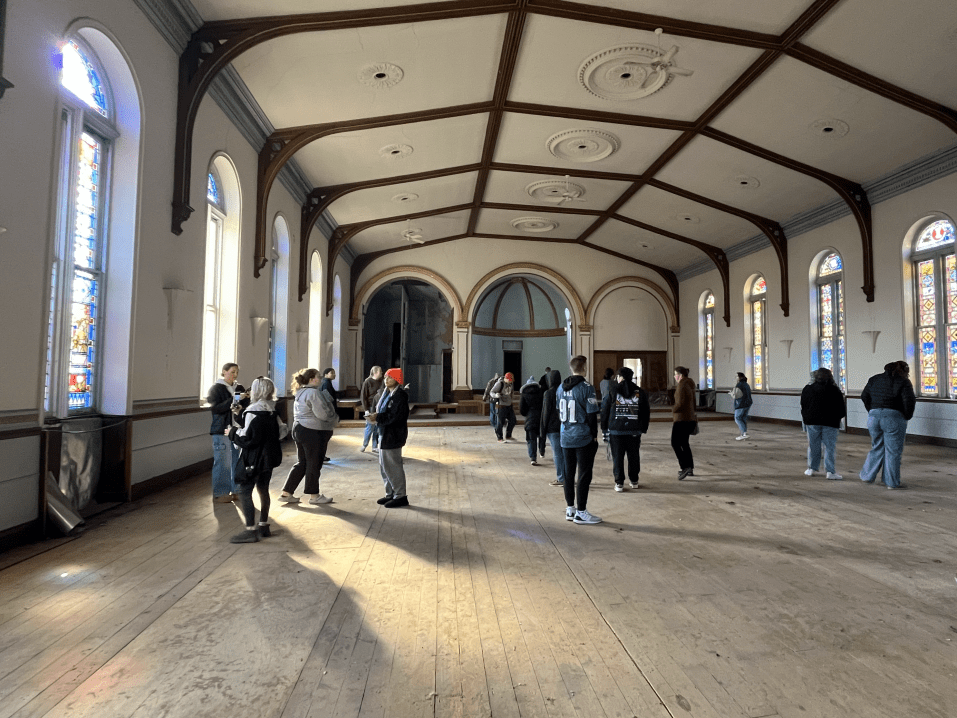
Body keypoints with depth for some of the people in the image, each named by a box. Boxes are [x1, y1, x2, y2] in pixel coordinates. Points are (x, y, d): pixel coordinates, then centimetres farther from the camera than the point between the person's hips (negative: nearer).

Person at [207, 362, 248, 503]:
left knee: (238, 461, 7)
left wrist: (241, 407, -8)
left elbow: (247, 406, 15)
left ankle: (236, 490, 19)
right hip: (222, 431, -5)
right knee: (222, 462, -2)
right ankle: (219, 494, 9)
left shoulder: (239, 388, 12)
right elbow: (215, 408, -14)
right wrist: (234, 399, -21)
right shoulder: (216, 388, -2)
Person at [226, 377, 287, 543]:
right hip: (270, 456, 9)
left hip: (254, 458, -9)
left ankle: (251, 530, -3)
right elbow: (281, 432, 12)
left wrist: (233, 432, -7)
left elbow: (248, 438, -22)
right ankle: (264, 526, 26)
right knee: (263, 489, 17)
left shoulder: (253, 412, -19)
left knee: (244, 492, -2)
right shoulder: (272, 411, 6)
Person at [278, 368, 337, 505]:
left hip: (299, 429, 10)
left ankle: (286, 493, 18)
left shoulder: (301, 392, 15)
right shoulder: (314, 392, -17)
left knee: (302, 463, 16)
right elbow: (323, 414, -21)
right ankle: (314, 496, 14)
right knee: (314, 463, 3)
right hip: (312, 432, -10)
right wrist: (336, 418, -3)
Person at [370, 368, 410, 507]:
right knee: (384, 466, 16)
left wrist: (378, 418, -20)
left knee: (392, 466, -5)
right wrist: (376, 415, -1)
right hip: (384, 433, 10)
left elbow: (396, 416, -23)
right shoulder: (386, 392, 13)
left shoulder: (400, 396, -16)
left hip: (393, 435, -10)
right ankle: (391, 494, 27)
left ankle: (400, 496, 6)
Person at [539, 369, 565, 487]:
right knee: (564, 452, 13)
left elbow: (546, 412, -10)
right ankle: (566, 477, 19)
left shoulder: (548, 393, -12)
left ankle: (561, 479, 3)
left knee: (557, 453, -1)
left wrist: (543, 428, -2)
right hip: (564, 426, 6)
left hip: (553, 428, -6)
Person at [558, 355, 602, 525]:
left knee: (568, 473, 14)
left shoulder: (561, 388, 6)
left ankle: (570, 509, 23)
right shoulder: (586, 388, -14)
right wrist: (594, 435, -4)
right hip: (584, 438, -6)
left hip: (566, 438, 7)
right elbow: (592, 415, -13)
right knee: (584, 475, 2)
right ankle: (581, 512, 7)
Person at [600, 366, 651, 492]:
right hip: (635, 431, 2)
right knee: (633, 456, 14)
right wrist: (644, 428, 17)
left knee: (617, 456, 4)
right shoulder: (640, 392, 5)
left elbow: (604, 411, 0)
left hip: (616, 431, -2)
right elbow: (646, 412, 9)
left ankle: (619, 483, 5)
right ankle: (634, 481, 23)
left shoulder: (612, 391, -2)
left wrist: (604, 429, 7)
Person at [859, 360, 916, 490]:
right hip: (894, 418, -5)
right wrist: (907, 416, 1)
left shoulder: (875, 379, 12)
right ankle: (892, 482, 9)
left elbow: (864, 396, 11)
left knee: (877, 448, 18)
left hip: (874, 416, 5)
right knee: (893, 451, 4)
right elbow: (909, 400, -13)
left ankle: (867, 476, 19)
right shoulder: (904, 382, -2)